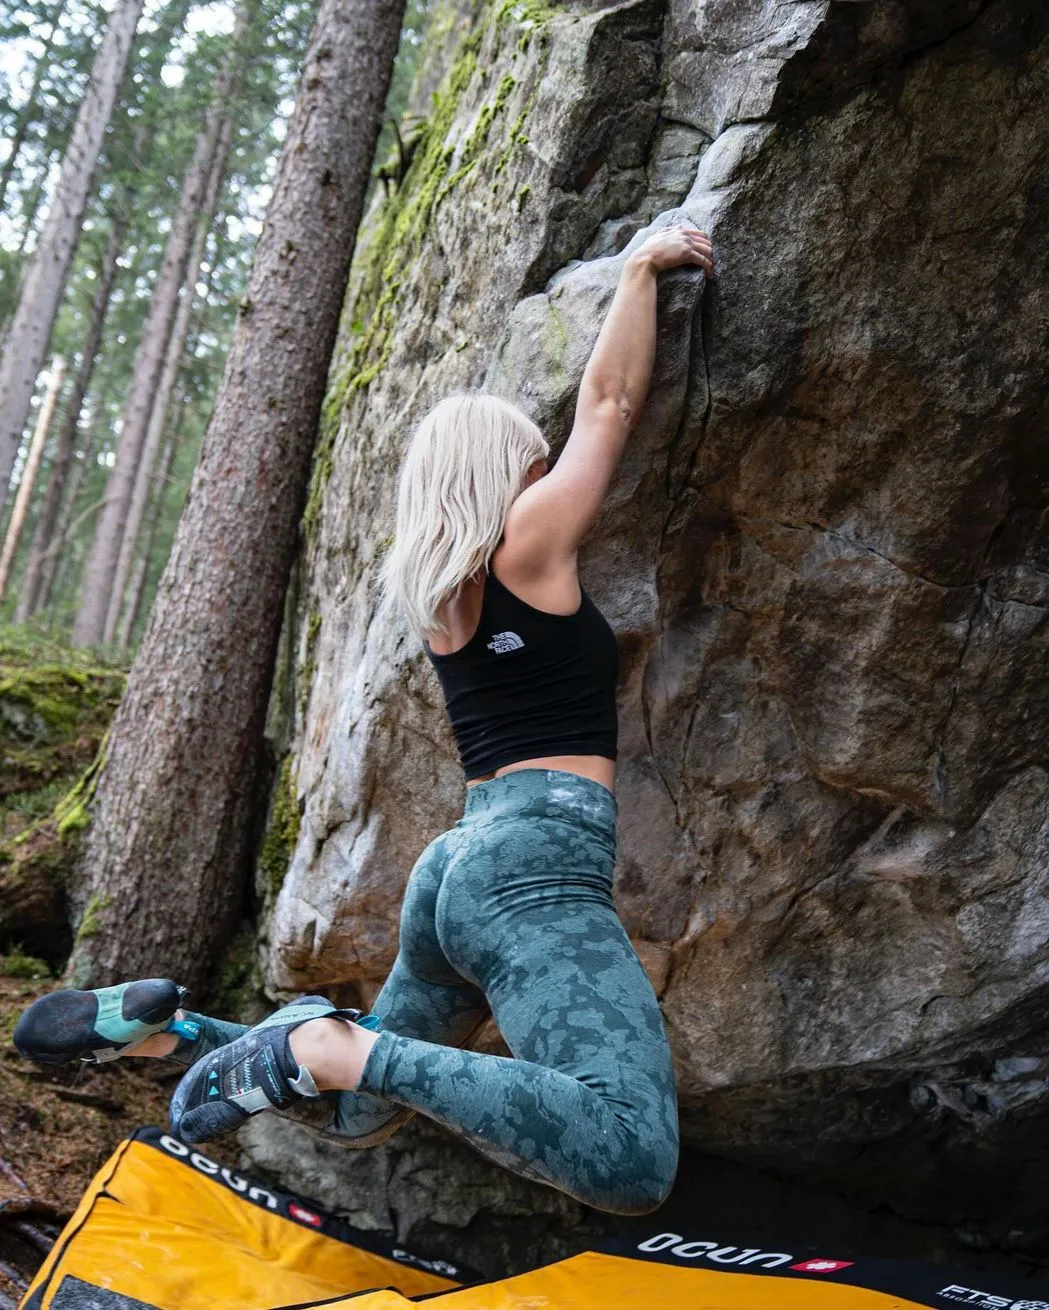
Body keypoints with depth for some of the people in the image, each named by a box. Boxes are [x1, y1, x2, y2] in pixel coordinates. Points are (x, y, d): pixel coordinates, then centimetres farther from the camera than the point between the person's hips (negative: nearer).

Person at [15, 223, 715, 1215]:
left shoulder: (438, 586, 19)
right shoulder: (526, 546, -2)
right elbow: (610, 403, 5)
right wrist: (642, 269, 18)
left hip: (457, 867, 10)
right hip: (534, 866, -9)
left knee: (356, 1112, 29)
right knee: (630, 1166, -25)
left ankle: (158, 1027, 15)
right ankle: (334, 1044, -24)